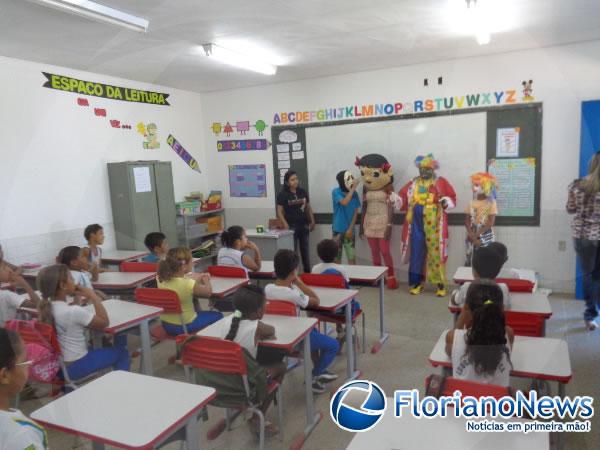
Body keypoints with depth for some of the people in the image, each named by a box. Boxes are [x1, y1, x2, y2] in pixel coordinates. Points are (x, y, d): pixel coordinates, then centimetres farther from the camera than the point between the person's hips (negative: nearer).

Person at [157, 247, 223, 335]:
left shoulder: (161, 279, -13)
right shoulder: (189, 284, -30)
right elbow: (208, 292, -12)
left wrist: (198, 277, 8)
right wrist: (206, 281, 8)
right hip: (185, 326, -6)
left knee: (197, 310, 35)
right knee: (218, 315, 18)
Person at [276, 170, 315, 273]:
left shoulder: (303, 192, 7)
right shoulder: (283, 194, -7)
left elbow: (308, 208, 14)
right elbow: (279, 212, -9)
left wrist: (312, 221, 8)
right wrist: (286, 225, -17)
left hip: (303, 225, 5)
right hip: (292, 226, -4)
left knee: (305, 250, 14)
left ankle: (308, 272, 25)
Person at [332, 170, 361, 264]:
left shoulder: (354, 194, 0)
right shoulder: (336, 192, -9)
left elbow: (356, 212, 1)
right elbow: (344, 202, -27)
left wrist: (350, 228, -6)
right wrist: (353, 188, -23)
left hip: (350, 229, 2)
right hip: (338, 229, -2)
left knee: (352, 257, 4)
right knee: (336, 257, 6)